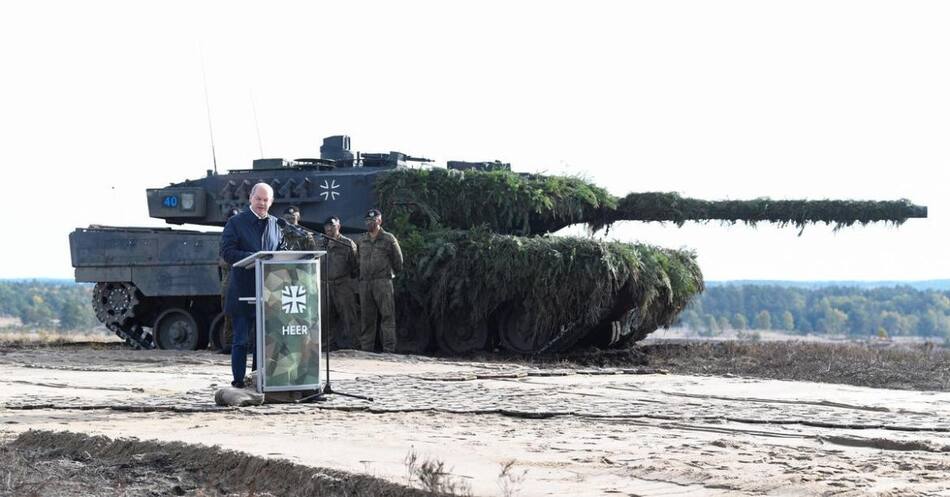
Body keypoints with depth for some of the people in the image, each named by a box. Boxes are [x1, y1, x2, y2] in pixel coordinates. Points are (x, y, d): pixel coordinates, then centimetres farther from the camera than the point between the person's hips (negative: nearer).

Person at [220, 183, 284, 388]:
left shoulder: (276, 224, 13)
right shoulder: (236, 223, -1)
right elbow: (227, 252, -9)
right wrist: (252, 258, -22)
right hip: (242, 292, -4)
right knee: (241, 339, 0)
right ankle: (238, 379, 5)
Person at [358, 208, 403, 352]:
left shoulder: (388, 239, 3)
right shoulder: (362, 241, 17)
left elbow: (398, 260, 9)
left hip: (383, 281, -4)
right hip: (364, 282, 5)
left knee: (387, 315, -8)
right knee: (367, 317, 6)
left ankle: (389, 348, -11)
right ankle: (366, 348, 9)